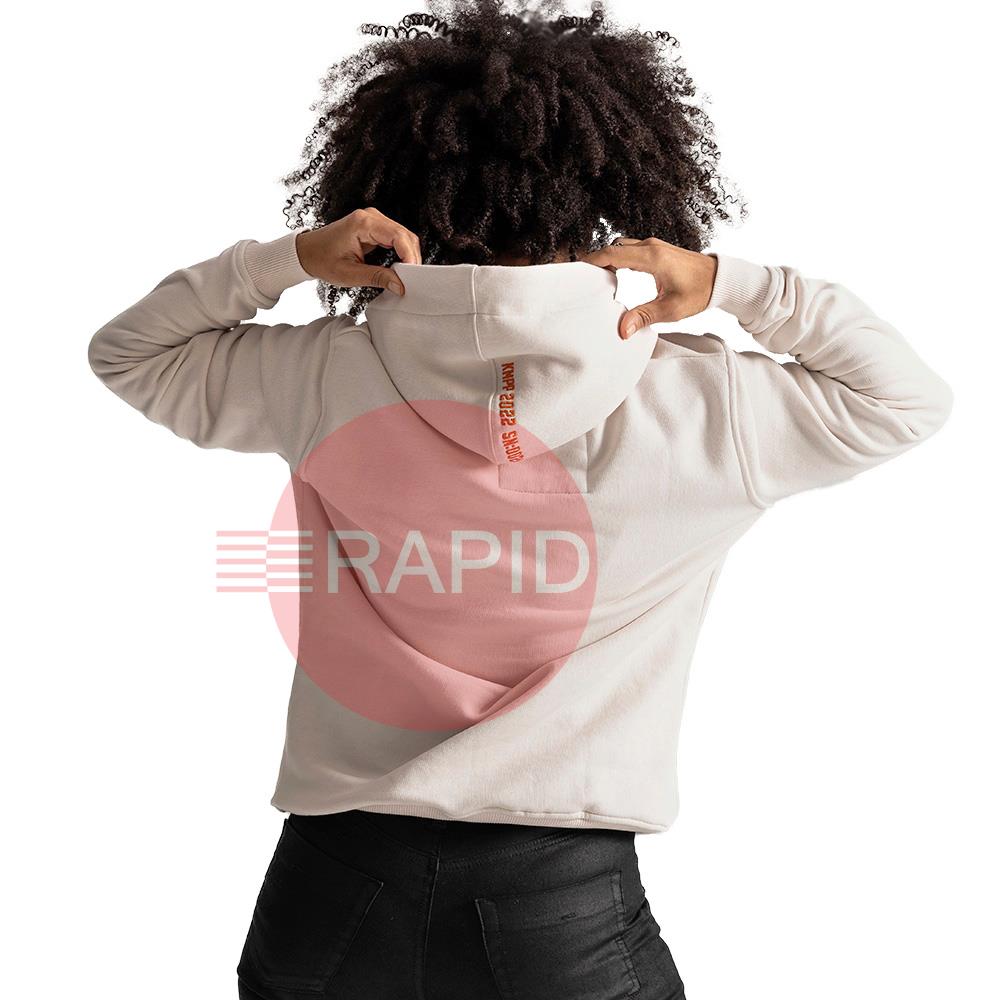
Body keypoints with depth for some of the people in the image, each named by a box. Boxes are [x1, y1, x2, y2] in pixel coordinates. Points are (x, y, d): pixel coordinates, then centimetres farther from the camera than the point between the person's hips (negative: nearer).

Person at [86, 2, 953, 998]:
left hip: (337, 884, 2)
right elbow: (911, 399, 7)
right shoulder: (695, 404, -9)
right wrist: (735, 285, -3)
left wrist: (281, 259, -3)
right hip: (567, 902, -1)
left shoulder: (325, 378, -6)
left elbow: (123, 349, 12)